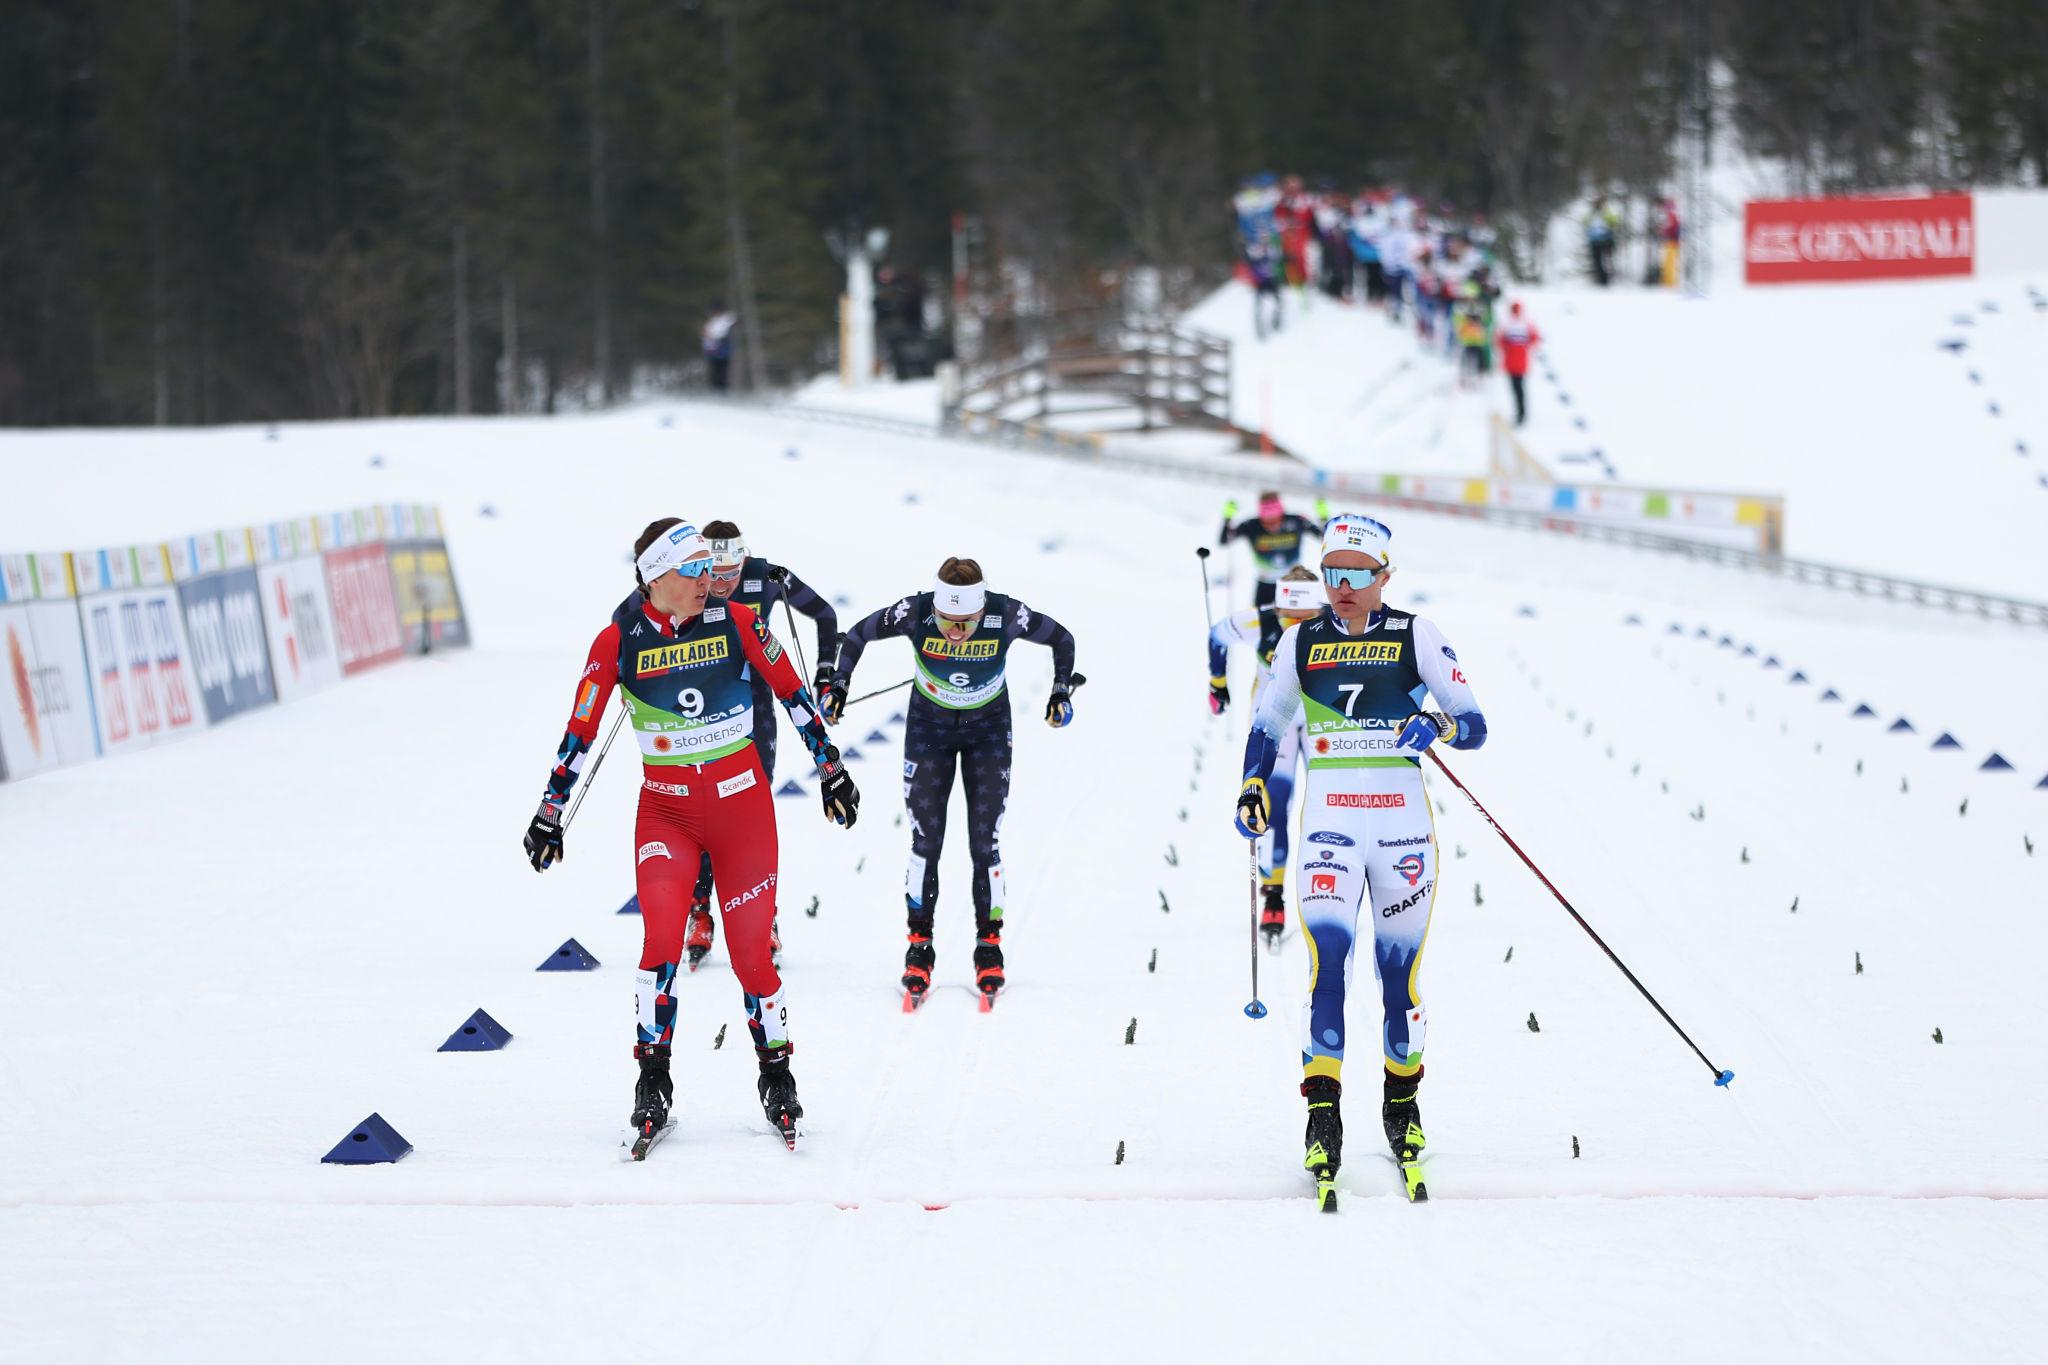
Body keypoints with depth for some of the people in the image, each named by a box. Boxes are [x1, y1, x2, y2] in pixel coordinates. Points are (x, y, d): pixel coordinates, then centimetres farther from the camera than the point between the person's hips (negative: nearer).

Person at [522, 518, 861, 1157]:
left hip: (742, 802, 1)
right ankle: (653, 1085, -4)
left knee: (750, 950, 1)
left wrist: (831, 769, 8)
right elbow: (580, 731, -1)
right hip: (665, 809, -1)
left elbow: (792, 692, 5)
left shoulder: (735, 622, -6)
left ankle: (776, 1074, 22)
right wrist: (548, 813, 0)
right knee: (662, 938, -18)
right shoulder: (618, 642, -8)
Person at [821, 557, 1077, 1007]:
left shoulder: (1007, 616, -29)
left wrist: (1062, 692, -9)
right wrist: (838, 685, -13)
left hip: (989, 729, 0)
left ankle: (989, 945, 8)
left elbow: (1061, 639, -8)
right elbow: (858, 635, -9)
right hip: (929, 727, 0)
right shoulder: (914, 614, -29)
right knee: (925, 841, -3)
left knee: (984, 841, -3)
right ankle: (919, 947, 8)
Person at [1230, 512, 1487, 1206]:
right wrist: (1253, 787, 4)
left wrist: (1439, 726, -22)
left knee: (1400, 971, 6)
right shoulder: (1300, 642, 8)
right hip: (1329, 823, 0)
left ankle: (1402, 1101, 26)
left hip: (1401, 822, 0)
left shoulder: (1416, 636, 2)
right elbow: (1267, 724, 20)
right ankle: (1323, 1116, -19)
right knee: (1327, 957, -16)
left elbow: (1474, 724, -1)